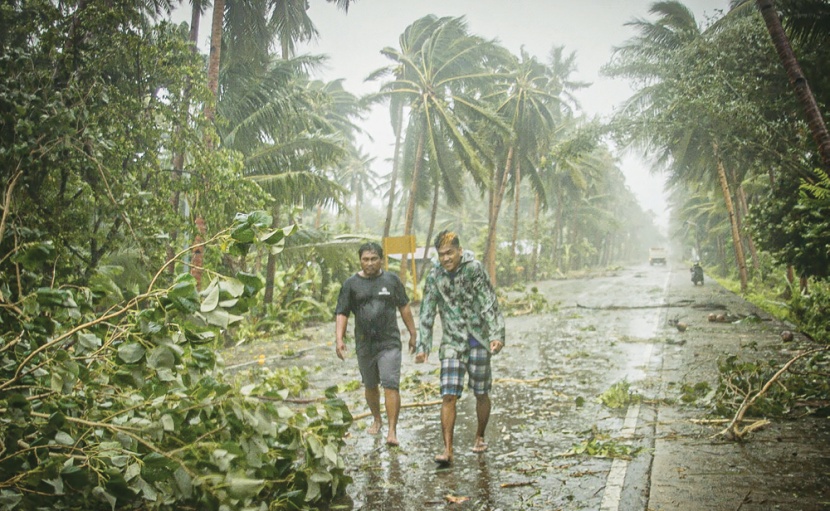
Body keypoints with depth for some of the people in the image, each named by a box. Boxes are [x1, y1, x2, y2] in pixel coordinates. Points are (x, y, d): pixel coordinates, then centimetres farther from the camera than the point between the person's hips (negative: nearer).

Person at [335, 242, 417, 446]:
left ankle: (392, 431, -10)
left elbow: (404, 307, 12)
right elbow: (342, 313, 1)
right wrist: (339, 339, -10)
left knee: (390, 385, -12)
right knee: (370, 385, 16)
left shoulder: (391, 280, 4)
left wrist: (412, 333, 12)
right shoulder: (351, 284, 2)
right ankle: (377, 420, 38)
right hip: (364, 345, 2)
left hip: (389, 343, -2)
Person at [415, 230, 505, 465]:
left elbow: (490, 304, -11)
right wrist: (423, 346, -1)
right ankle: (448, 450, -6)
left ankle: (480, 437, 33)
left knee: (481, 393, 10)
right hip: (452, 342, 1)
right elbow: (427, 313, 3)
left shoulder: (474, 269, -9)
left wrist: (496, 335, -20)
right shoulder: (434, 276, -1)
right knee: (448, 396, -9)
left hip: (478, 339, -1)